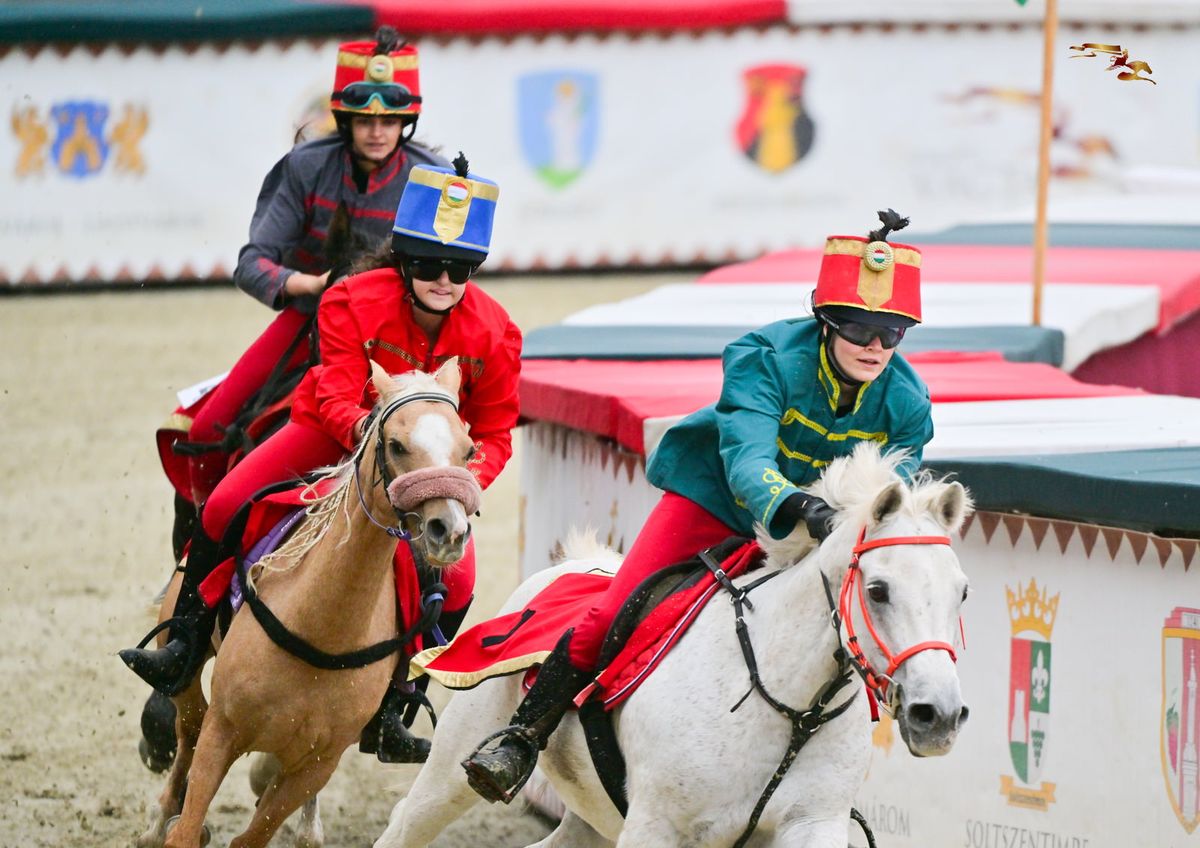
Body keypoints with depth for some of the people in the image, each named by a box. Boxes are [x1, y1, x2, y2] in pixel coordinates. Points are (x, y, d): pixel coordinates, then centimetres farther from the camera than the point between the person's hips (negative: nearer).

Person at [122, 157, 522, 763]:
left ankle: (388, 712, -6)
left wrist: (466, 480, -34)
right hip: (332, 433, 0)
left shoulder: (494, 334, -20)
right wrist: (364, 426, -53)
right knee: (223, 508, -17)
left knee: (455, 580, -21)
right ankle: (184, 649, 0)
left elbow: (494, 436, -12)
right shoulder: (353, 303, -23)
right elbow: (337, 396, -28)